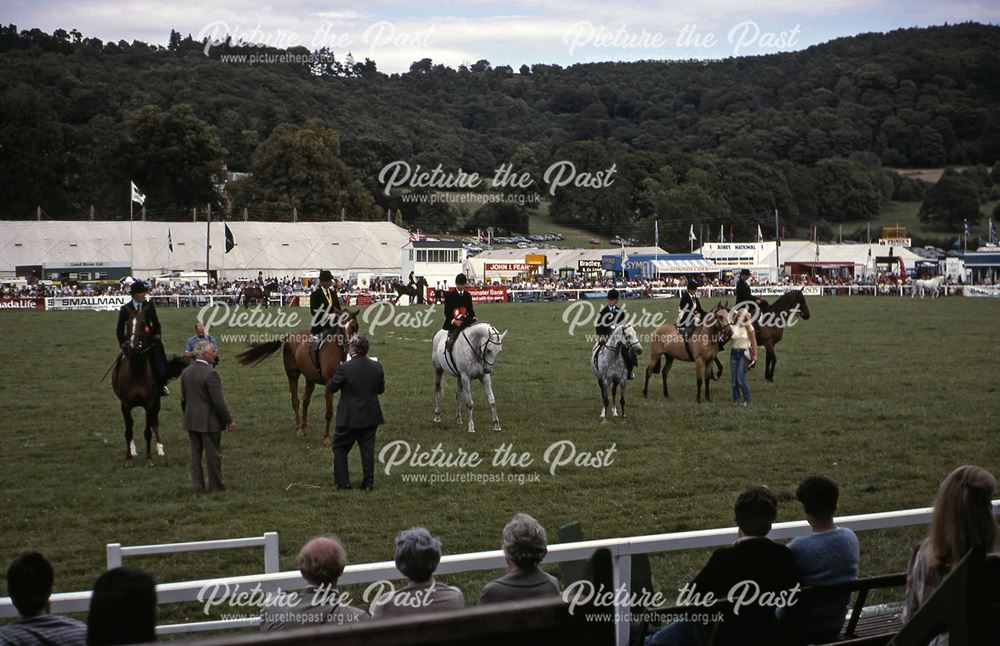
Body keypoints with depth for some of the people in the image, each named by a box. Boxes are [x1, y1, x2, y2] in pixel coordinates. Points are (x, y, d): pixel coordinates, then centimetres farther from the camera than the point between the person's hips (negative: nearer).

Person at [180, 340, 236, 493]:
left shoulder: (186, 372, 4)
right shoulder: (210, 374, -19)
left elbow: (183, 399, 10)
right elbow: (218, 402, -19)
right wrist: (229, 421, -11)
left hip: (191, 421, 7)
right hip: (209, 421, -7)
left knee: (195, 453, 13)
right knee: (213, 454, 4)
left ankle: (198, 485, 15)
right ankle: (216, 485, 12)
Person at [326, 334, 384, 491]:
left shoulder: (344, 368, -19)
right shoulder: (377, 367, -5)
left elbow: (331, 387, -8)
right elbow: (381, 389, 6)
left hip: (349, 418, -4)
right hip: (371, 416, 4)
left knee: (340, 448, 14)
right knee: (367, 449, 12)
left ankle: (342, 482, 14)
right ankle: (368, 483, 14)